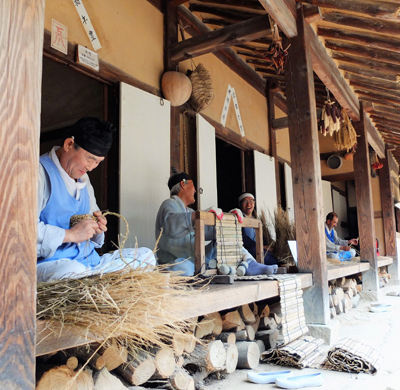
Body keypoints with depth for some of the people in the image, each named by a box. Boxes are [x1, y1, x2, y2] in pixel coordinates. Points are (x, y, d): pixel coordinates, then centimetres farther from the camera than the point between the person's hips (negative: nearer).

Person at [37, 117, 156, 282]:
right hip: (50, 263, -8)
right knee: (73, 271, -42)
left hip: (90, 260, 8)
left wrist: (96, 228, 5)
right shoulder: (40, 171, -10)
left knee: (145, 255, 2)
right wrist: (70, 234, -21)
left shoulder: (83, 179, 20)